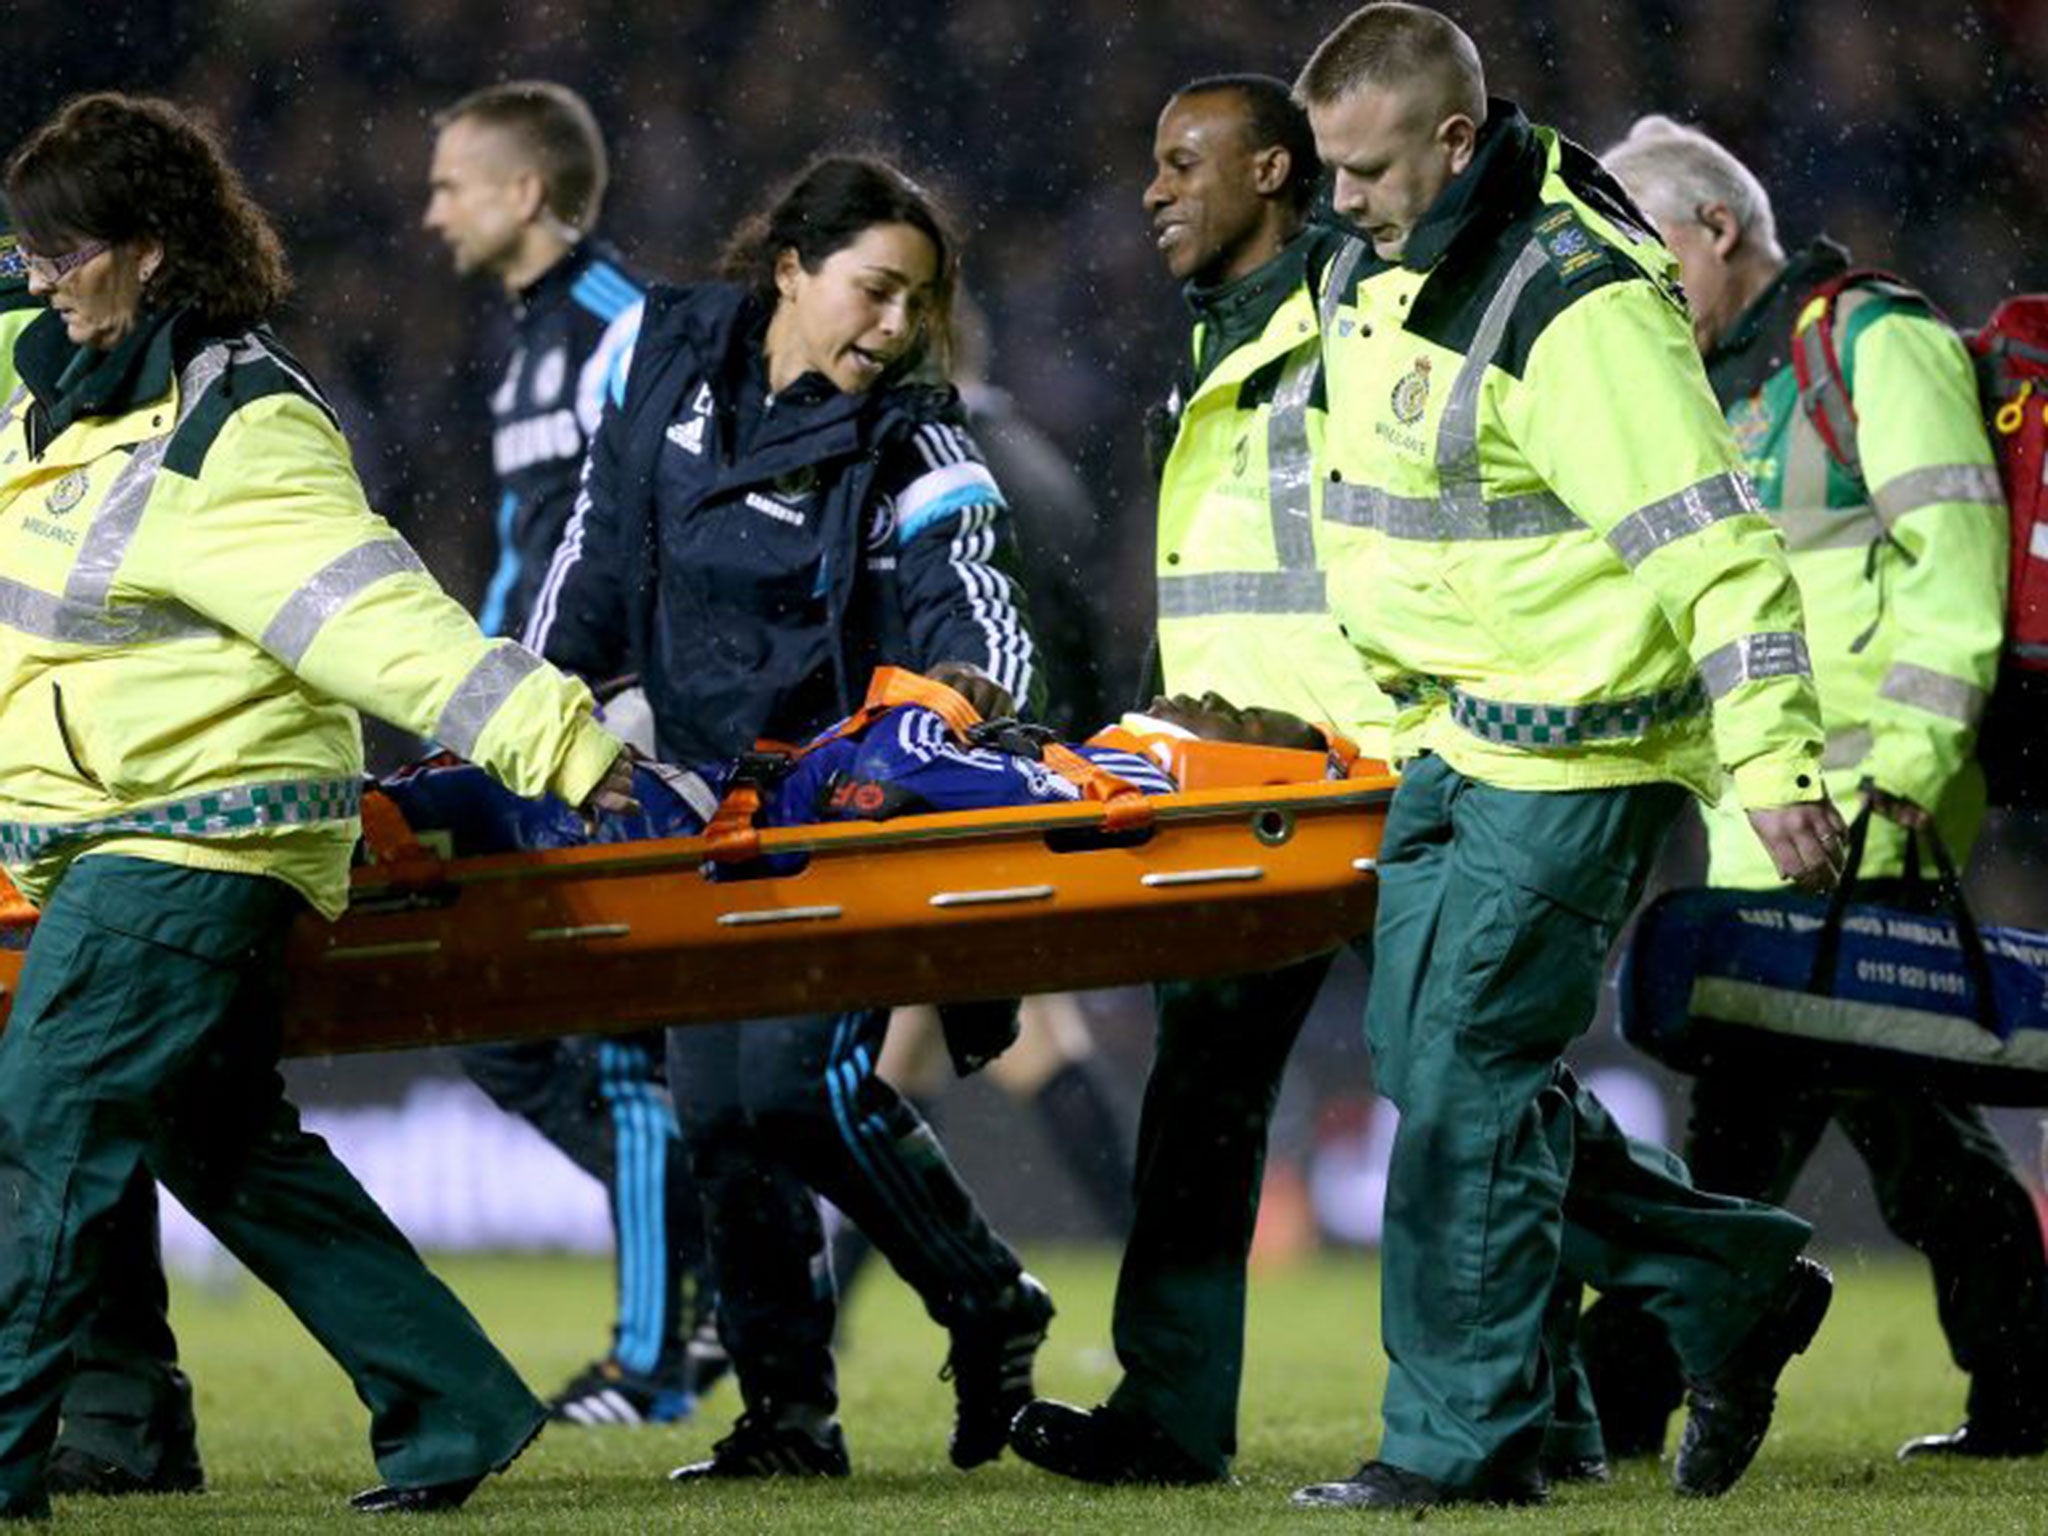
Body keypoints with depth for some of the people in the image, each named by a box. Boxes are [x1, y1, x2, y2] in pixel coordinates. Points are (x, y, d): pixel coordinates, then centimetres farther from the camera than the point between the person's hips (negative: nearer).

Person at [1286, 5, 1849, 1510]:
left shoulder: (1577, 307, -21)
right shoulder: (1370, 281, 8)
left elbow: (1715, 543, -23)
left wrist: (1776, 764, -26)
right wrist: (1394, 704, 25)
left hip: (1576, 758, -10)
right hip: (1453, 737, 10)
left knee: (1464, 1075, -8)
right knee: (1425, 1053, 11)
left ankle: (1463, 1438, 0)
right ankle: (1724, 1280, 22)